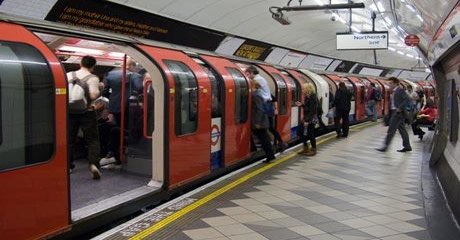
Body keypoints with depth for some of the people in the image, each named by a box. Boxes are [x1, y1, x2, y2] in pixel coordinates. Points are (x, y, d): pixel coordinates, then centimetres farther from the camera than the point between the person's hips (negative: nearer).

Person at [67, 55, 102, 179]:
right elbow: (93, 95, -21)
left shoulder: (68, 75, 3)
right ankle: (93, 164, -13)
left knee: (69, 139, 17)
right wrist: (99, 90, -1)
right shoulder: (93, 78, -8)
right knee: (93, 140, 4)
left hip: (70, 112, 3)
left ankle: (68, 165, 22)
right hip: (87, 113, -3)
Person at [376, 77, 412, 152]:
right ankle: (407, 146, 19)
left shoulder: (400, 90, -12)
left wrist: (400, 108, -22)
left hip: (398, 112, -10)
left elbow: (408, 99, -20)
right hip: (394, 112, 10)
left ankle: (385, 146, -6)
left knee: (391, 130, -8)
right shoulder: (394, 91, 15)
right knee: (402, 130, 12)